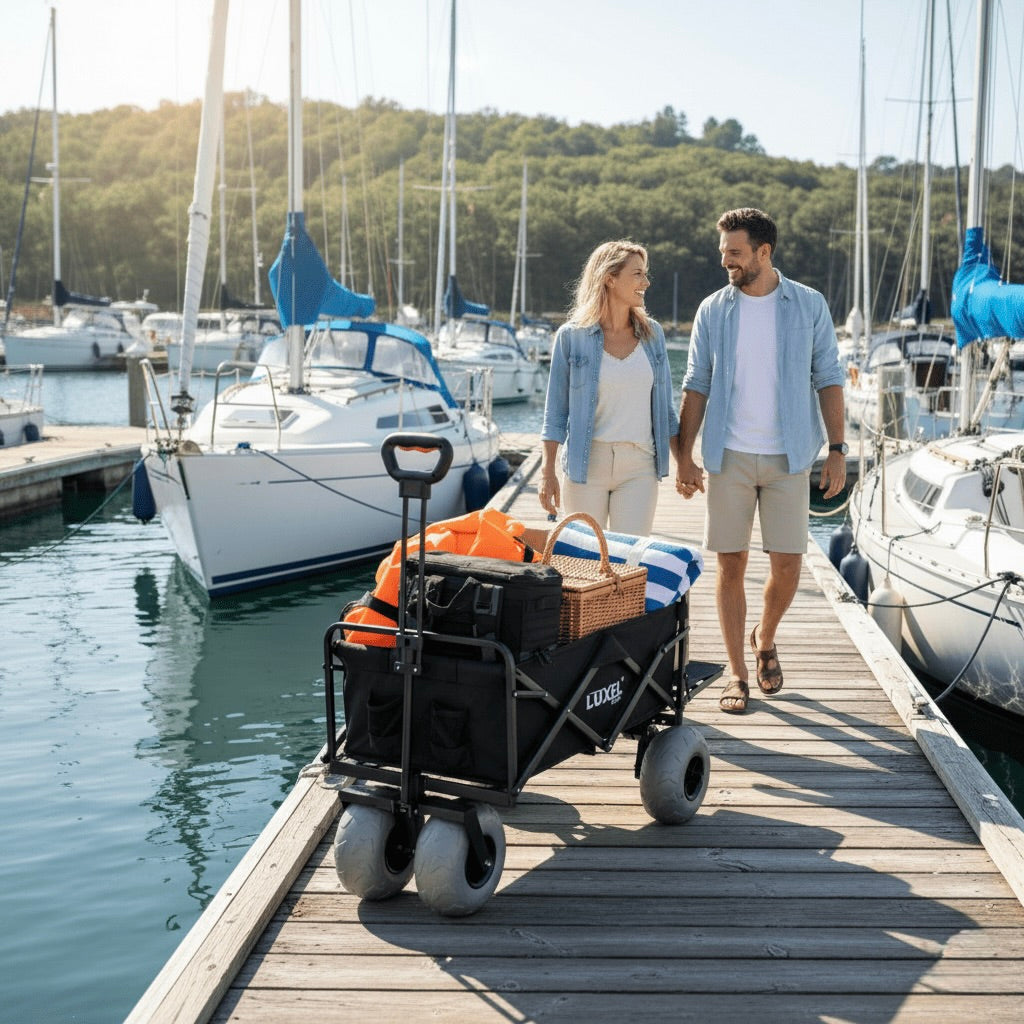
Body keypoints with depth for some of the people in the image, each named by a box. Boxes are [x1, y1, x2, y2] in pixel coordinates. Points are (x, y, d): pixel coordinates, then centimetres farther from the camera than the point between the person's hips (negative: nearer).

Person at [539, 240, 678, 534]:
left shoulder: (652, 333, 7)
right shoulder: (572, 336, -2)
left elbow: (665, 407, 14)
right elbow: (555, 411, 1)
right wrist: (548, 472, -4)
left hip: (639, 467, 2)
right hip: (586, 465, -2)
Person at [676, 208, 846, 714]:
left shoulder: (810, 306, 2)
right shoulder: (713, 310, 4)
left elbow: (828, 381, 4)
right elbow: (696, 386, 5)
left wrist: (837, 450, -2)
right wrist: (684, 457, 0)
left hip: (788, 457, 0)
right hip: (729, 456, 1)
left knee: (786, 566, 0)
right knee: (731, 565, 2)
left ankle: (764, 640, 30)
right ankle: (736, 672, 14)